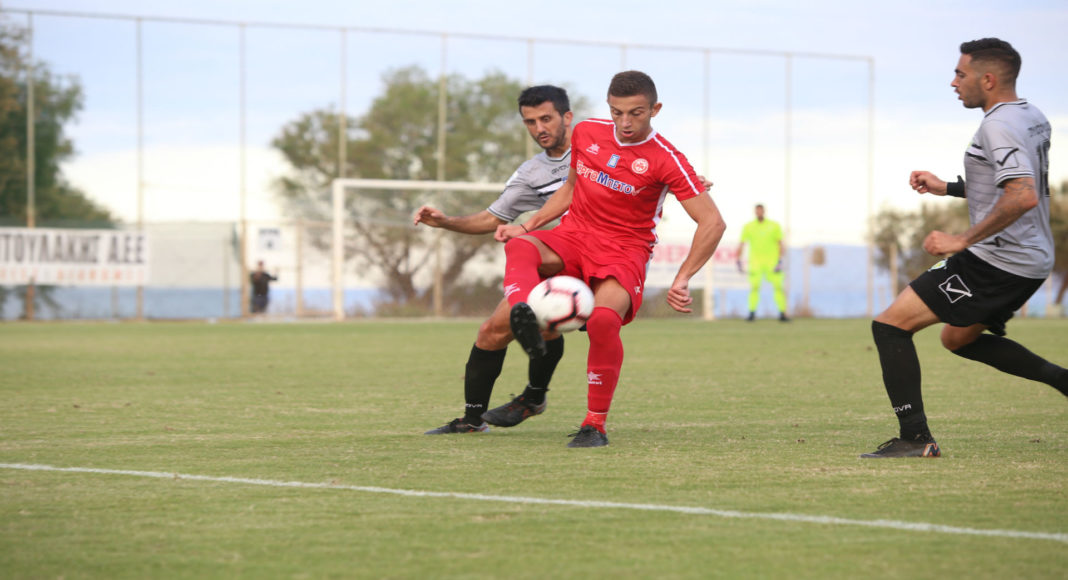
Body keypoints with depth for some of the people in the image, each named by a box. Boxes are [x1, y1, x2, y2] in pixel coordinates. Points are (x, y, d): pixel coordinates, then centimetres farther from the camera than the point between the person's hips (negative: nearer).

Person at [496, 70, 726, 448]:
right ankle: (524, 319, -62)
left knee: (604, 320, -33)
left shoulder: (665, 160, -9)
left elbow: (713, 223, -11)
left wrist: (682, 280, -18)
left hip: (625, 250, -4)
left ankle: (595, 424, -17)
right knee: (518, 245, -30)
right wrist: (529, 224, 9)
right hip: (573, 237, 4)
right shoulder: (586, 133, 6)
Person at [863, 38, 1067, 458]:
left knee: (889, 325, -7)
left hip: (996, 260, -10)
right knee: (958, 338, 29)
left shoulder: (999, 126, -19)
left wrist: (963, 240, -27)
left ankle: (915, 438, -10)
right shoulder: (1032, 118, 12)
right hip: (1033, 261, 10)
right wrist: (948, 187, 21)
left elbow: (1023, 197, -31)